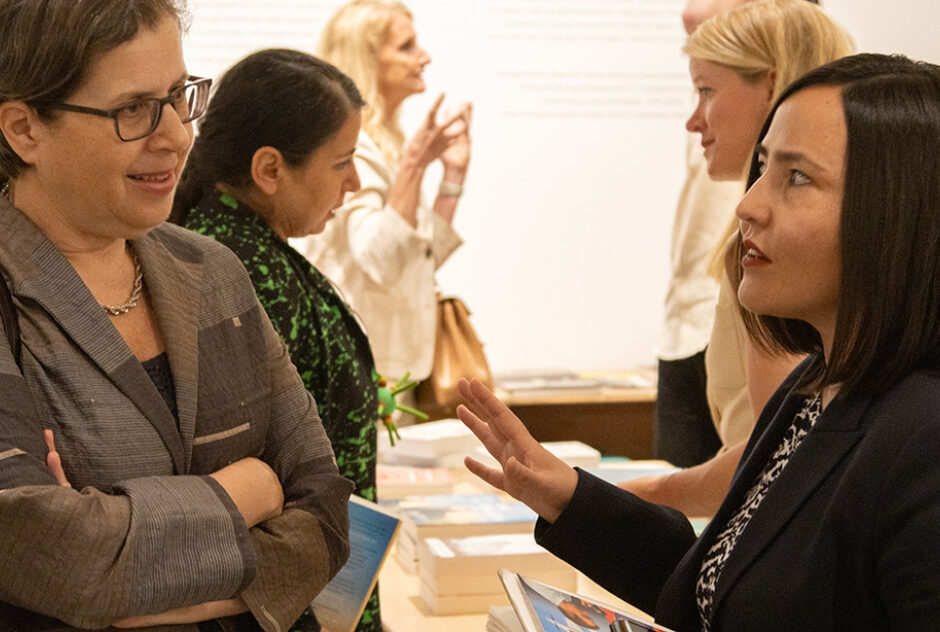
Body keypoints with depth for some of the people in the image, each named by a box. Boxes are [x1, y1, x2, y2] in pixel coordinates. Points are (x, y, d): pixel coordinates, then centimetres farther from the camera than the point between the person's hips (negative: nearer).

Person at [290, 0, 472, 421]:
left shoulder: (384, 143, 15)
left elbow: (425, 255, 18)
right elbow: (380, 260, -25)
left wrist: (454, 172, 12)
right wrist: (412, 166, -30)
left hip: (389, 360, 10)